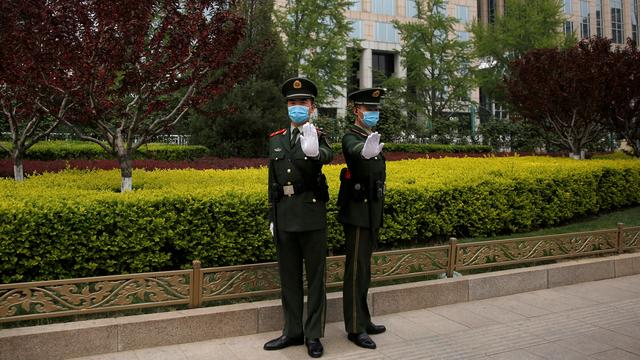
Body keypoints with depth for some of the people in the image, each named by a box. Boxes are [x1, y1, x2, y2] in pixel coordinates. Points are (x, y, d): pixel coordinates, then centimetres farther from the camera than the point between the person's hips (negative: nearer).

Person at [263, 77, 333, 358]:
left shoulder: (318, 136, -2)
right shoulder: (275, 139, 12)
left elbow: (328, 155, -27)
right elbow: (272, 181, 15)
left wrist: (314, 152, -51)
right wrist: (272, 217, 11)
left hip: (311, 213, -4)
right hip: (284, 215, 4)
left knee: (315, 275, 4)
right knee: (288, 276, 11)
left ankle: (313, 335, 15)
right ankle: (293, 331, 24)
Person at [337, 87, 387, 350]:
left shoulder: (371, 138, 17)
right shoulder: (351, 137, -11)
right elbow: (354, 150, -37)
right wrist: (365, 151, -59)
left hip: (371, 212, 9)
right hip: (358, 212, -9)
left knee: (363, 269, 14)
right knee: (356, 270, -4)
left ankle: (363, 320, 23)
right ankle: (355, 328, 3)